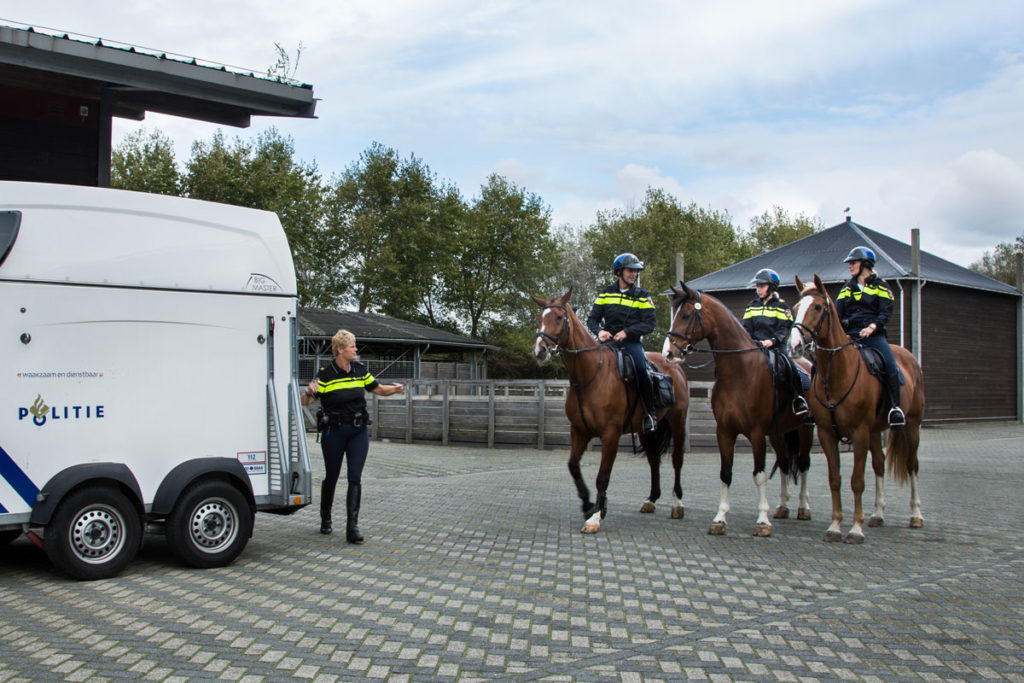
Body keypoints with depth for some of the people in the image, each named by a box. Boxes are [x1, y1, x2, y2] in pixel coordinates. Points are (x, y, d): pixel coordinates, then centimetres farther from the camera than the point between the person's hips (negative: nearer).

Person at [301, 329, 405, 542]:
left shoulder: (360, 370, 4)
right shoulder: (326, 374, -10)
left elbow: (378, 389, 17)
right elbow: (305, 401, -13)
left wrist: (394, 389, -3)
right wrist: (309, 392, -34)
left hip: (358, 431, 3)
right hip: (334, 431, -3)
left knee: (355, 478, -6)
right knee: (331, 477, 12)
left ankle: (352, 527, -8)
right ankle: (325, 520, 35)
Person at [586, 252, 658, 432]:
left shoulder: (642, 296, 7)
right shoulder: (605, 294, 11)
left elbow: (650, 323, -3)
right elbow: (592, 319, 10)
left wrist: (627, 332, -17)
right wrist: (599, 331, -13)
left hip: (632, 342, -2)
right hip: (608, 340, 2)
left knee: (641, 370, -26)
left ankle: (649, 413, -12)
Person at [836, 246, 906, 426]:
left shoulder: (880, 286, 8)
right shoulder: (847, 289, 19)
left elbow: (886, 312, -3)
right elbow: (837, 314, 13)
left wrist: (872, 327, -20)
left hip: (873, 334, -3)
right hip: (850, 335, 4)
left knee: (890, 364, -24)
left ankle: (895, 406, -19)